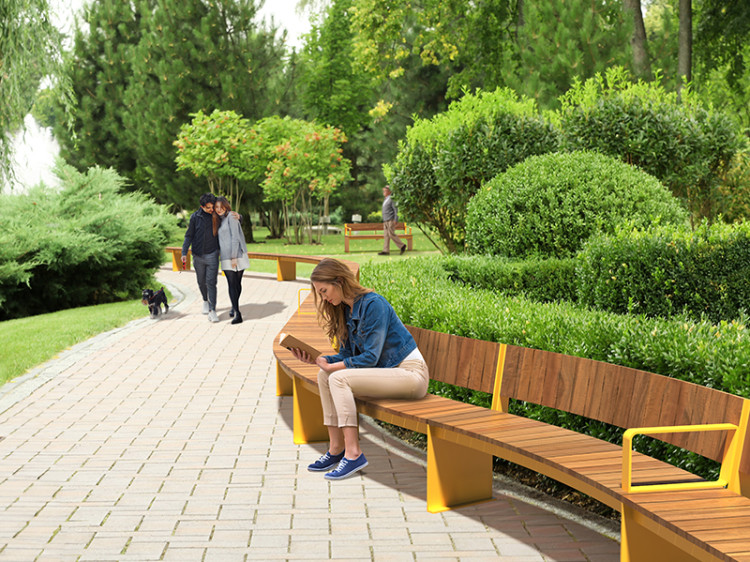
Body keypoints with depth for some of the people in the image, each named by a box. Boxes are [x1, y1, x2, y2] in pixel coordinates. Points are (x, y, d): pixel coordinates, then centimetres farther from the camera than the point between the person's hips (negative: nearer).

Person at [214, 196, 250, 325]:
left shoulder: (231, 217, -5)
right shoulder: (220, 220, 17)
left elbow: (235, 237, -12)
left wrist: (234, 257, -16)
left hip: (237, 255, -6)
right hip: (226, 257, 6)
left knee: (237, 283, 3)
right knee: (232, 284, -2)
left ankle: (235, 308, 19)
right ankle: (236, 313, -4)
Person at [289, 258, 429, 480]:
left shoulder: (373, 303, -17)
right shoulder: (345, 310, 9)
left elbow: (370, 357, -19)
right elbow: (346, 354, 11)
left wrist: (333, 366, -17)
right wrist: (316, 359, -5)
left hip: (410, 373, -9)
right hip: (385, 371, 9)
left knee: (339, 378, -23)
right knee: (324, 376, -5)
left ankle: (353, 453, -21)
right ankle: (336, 449, -3)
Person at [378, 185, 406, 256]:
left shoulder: (391, 199, -9)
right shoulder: (385, 199, 19)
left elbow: (396, 210, -13)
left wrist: (395, 220, -19)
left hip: (391, 220, -9)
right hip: (386, 221, 9)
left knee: (391, 234, -11)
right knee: (386, 235, 3)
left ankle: (402, 245, 4)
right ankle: (386, 251, 0)